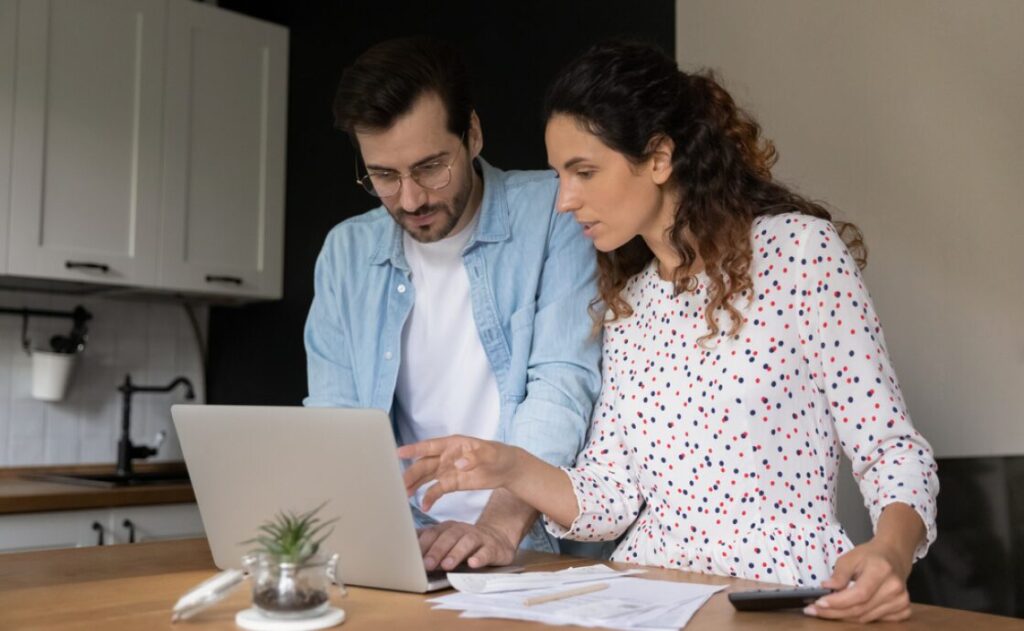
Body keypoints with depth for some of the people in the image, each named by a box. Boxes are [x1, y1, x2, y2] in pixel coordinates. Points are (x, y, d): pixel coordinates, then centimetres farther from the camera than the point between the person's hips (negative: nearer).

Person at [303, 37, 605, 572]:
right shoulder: (346, 252, 7)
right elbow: (334, 413, 6)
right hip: (407, 551, 4)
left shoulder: (553, 212, -5)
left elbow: (565, 385, -14)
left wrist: (500, 526, -26)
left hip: (548, 548, -3)